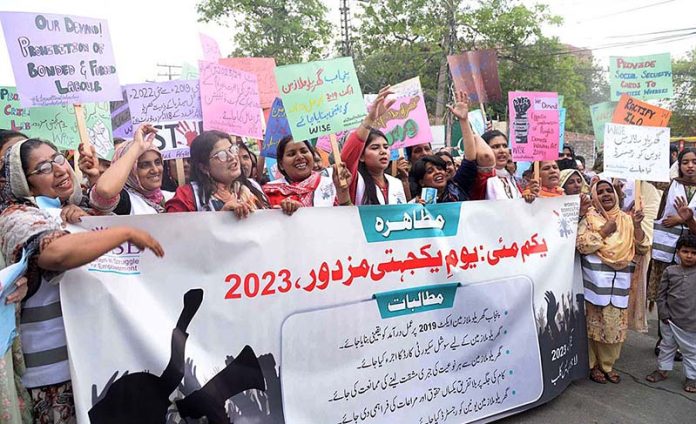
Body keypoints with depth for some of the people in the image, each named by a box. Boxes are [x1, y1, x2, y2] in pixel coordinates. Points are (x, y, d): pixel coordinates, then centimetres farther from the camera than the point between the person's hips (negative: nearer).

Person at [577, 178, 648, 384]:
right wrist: (604, 231, -13)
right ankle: (592, 364, 19)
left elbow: (642, 249, 5)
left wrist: (637, 226, -7)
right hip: (596, 280, -3)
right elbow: (582, 246, -13)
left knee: (615, 324, 8)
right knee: (594, 323, 2)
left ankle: (607, 364, 26)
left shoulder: (626, 219, 11)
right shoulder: (589, 218, 0)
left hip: (620, 280, 4)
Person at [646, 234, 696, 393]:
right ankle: (662, 370, 33)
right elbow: (661, 294, 0)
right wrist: (663, 313, -4)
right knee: (667, 346, 18)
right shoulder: (670, 271, -2)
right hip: (669, 319, 2)